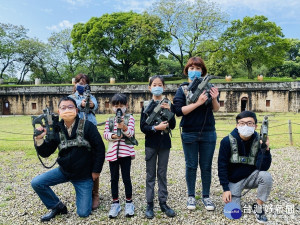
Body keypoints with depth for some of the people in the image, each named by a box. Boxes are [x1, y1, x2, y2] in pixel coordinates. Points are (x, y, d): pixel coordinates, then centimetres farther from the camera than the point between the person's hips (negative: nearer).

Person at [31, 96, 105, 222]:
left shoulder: (87, 126, -14)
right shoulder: (56, 129, -2)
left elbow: (100, 148, -10)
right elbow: (45, 153, 1)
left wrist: (96, 171, -8)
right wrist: (39, 139, -18)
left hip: (83, 175, -4)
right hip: (64, 171, 4)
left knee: (83, 213, -5)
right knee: (36, 183, -10)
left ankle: (87, 193, 28)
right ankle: (58, 207, 11)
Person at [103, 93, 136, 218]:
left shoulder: (129, 118, 1)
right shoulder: (109, 120, 10)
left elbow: (131, 133, -9)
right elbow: (105, 134, 1)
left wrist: (124, 128, -28)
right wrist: (113, 136, -19)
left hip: (125, 152, -3)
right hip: (112, 152, 3)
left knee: (126, 178, 3)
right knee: (114, 178, 10)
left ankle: (129, 203, 20)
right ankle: (115, 203, 23)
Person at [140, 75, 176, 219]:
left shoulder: (168, 104, 2)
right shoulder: (146, 105, -1)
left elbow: (172, 125, -4)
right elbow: (143, 127, -5)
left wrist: (168, 110, -16)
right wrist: (156, 128, -19)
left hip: (164, 143, 1)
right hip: (150, 143, -1)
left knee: (162, 174, 10)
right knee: (150, 175, 8)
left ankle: (163, 203, 22)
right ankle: (150, 204, 18)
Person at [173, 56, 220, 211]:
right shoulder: (182, 89, -1)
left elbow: (216, 109, 0)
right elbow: (179, 111, -12)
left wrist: (214, 99, -21)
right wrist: (198, 103, -22)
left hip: (208, 133, 1)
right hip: (189, 134, -1)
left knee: (206, 166, 11)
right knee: (191, 166, 11)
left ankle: (206, 196, 28)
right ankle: (191, 196, 27)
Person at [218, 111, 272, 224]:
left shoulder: (258, 141, -12)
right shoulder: (227, 141, -17)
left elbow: (263, 168, -19)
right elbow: (222, 167, -11)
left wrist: (266, 149, -33)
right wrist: (225, 189, -13)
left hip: (250, 177, 2)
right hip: (233, 181, -2)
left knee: (266, 176, -28)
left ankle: (258, 207, -4)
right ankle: (235, 197, 21)